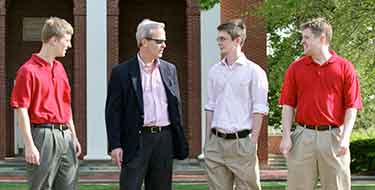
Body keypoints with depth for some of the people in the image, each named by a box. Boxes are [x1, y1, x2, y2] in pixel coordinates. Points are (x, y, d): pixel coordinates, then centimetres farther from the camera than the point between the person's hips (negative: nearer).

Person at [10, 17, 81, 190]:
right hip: (43, 135, -7)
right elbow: (21, 110, -13)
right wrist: (29, 145, -17)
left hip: (65, 136, 8)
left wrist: (73, 137, 19)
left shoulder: (59, 68, 15)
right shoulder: (29, 70, -9)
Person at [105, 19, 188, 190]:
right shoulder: (122, 72, -3)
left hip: (165, 138, 4)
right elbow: (113, 111, -4)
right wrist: (115, 145, -10)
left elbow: (176, 106, 15)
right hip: (137, 139, -4)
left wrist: (180, 140, 10)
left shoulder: (169, 69, 11)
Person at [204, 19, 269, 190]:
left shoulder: (253, 71, -3)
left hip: (242, 141, -5)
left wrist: (253, 142, -10)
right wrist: (207, 140, 10)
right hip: (216, 142, 5)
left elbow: (259, 110, -5)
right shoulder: (214, 71, 11)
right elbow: (210, 107, 15)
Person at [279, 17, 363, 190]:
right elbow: (288, 105, 6)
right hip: (303, 136, 2)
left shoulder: (344, 67, 2)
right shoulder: (296, 68, 7)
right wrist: (286, 136, -4)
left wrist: (345, 138, -10)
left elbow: (351, 106, 0)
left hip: (333, 137, -1)